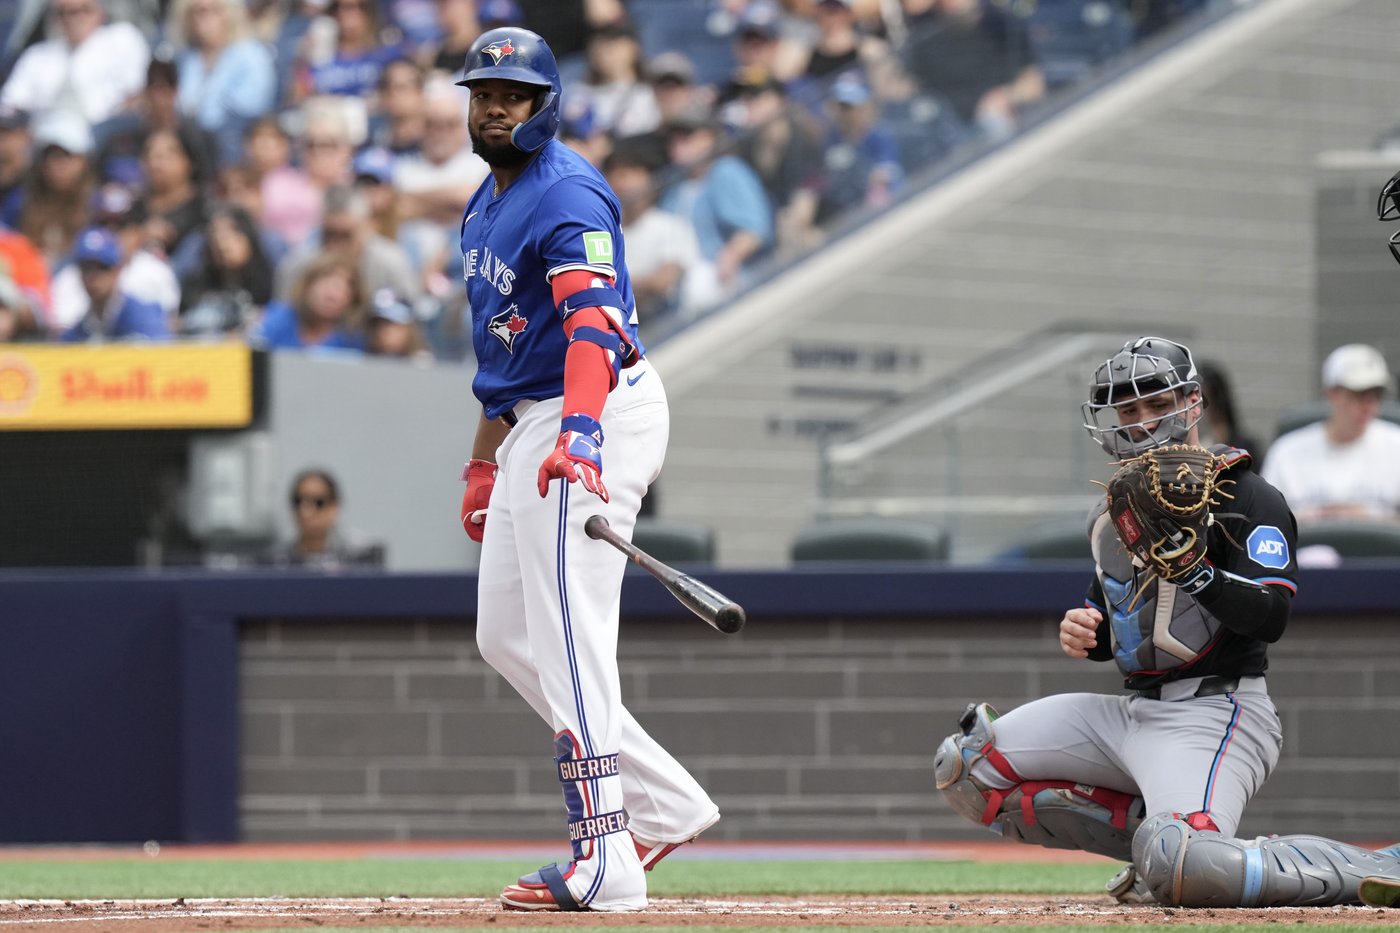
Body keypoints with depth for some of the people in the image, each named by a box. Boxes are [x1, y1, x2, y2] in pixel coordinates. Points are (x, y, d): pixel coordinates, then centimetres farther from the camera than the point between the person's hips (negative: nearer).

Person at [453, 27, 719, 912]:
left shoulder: (566, 195, -16)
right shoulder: (489, 202, 17)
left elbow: (592, 317, -31)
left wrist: (581, 432, -46)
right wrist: (485, 459, 25)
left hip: (600, 412, -11)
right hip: (530, 426, 11)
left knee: (568, 639, -14)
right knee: (506, 636, 12)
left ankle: (605, 862, -15)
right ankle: (663, 803, 14)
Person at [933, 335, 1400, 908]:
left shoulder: (1248, 499, -7)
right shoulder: (1110, 511, 17)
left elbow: (1269, 619, -18)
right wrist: (1083, 632, 4)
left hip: (1214, 711, -9)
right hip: (1131, 711, 9)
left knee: (1183, 867, -35)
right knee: (962, 765, 0)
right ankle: (1155, 838, 2)